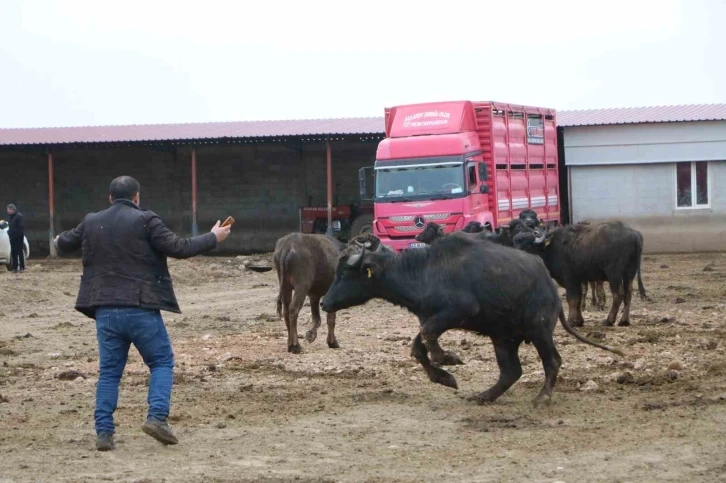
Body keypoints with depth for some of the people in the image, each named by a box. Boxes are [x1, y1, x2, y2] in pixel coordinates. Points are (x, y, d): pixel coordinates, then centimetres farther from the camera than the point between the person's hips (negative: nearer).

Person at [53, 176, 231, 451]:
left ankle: (104, 431, 3)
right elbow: (178, 248, -8)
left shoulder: (91, 223, 10)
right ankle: (157, 417, -8)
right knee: (162, 362, 10)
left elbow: (64, 244, 25)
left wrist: (59, 241, 50)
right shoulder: (145, 221, -6)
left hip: (106, 311, 4)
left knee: (109, 371, 10)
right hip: (141, 309, -4)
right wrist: (213, 238, 5)